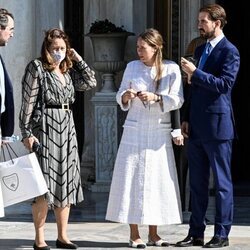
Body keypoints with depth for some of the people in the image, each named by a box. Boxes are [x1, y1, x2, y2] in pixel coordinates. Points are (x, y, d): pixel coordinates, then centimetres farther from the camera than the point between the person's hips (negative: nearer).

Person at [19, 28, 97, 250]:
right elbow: (28, 103, -8)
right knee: (45, 184, -7)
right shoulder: (37, 68, -4)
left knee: (66, 182, 8)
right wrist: (27, 133, -14)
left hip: (67, 129, 7)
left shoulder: (68, 70, 14)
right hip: (45, 127, -7)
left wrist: (77, 59, 8)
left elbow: (91, 82, 10)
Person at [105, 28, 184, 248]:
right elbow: (120, 96, 11)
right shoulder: (132, 67, 6)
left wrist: (156, 98, -21)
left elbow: (177, 100, -6)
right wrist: (125, 96, -11)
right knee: (132, 179, -3)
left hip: (160, 133, 0)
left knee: (157, 180, 3)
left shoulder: (171, 69, 0)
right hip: (135, 131, 1)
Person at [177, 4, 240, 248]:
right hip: (197, 127, 8)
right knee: (197, 182, 9)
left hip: (217, 125, -8)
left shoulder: (229, 51, -8)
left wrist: (195, 73, -22)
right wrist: (187, 118, 16)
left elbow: (225, 83, -20)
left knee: (222, 182, 0)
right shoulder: (200, 50, 17)